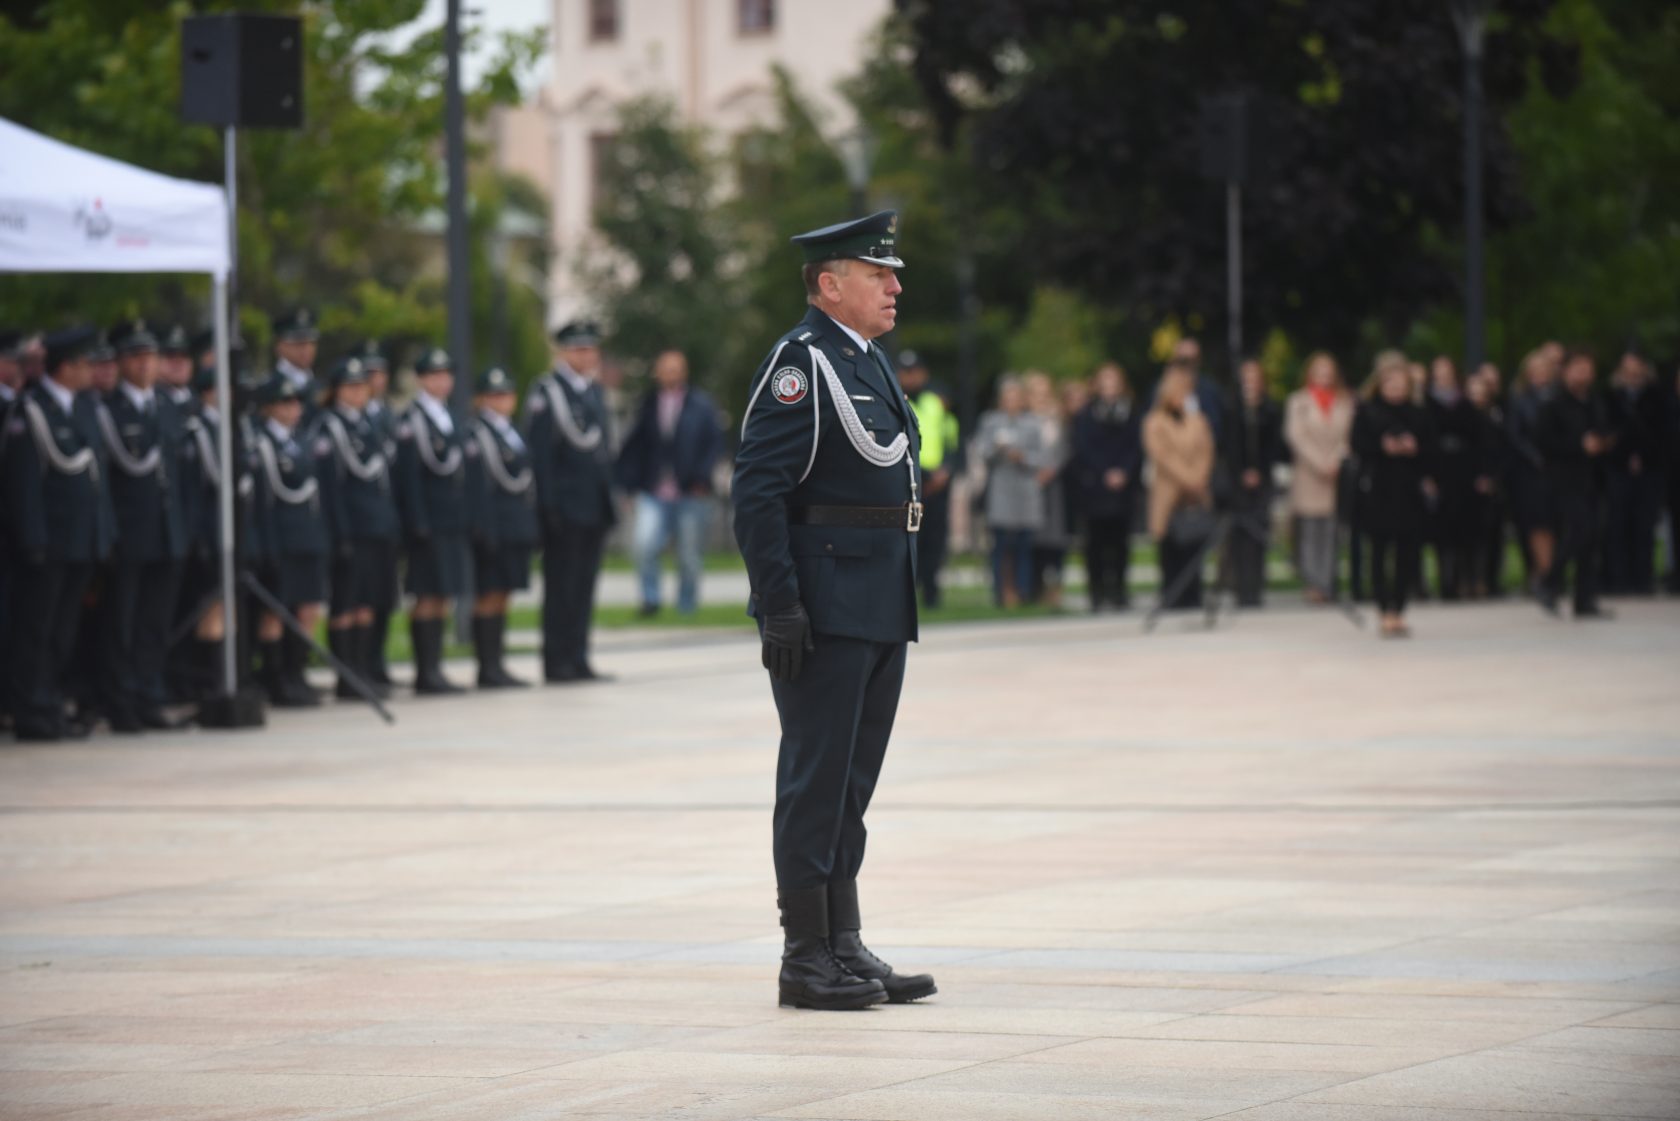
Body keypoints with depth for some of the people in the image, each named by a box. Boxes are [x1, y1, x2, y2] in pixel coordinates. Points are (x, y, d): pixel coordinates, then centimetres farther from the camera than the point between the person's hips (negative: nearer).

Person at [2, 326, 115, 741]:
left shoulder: (83, 405, 13)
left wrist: (105, 531, 11)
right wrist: (34, 541, -18)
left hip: (81, 542, 8)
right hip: (45, 542, -8)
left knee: (61, 634, 12)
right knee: (33, 631, -1)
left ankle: (49, 710, 19)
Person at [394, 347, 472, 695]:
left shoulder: (453, 421, 16)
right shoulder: (412, 421, -7)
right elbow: (408, 475, -12)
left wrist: (468, 521, 14)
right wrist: (418, 523, -17)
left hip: (454, 523, 8)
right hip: (430, 522, -8)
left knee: (444, 598, 8)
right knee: (428, 597, -7)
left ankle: (434, 670, 12)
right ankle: (425, 672, -4)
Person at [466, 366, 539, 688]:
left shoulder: (512, 433, 18)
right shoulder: (476, 433, -9)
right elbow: (477, 484, -16)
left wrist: (533, 527, 17)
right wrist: (484, 528, -21)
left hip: (517, 528, 9)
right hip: (494, 528, -9)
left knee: (502, 597, 10)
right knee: (489, 597, -7)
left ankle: (496, 665, 14)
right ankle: (487, 668, -5)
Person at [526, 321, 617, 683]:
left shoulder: (595, 391, 16)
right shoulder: (546, 393, -7)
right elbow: (539, 451, -12)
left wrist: (609, 501, 16)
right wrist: (548, 504, -17)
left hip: (595, 507, 7)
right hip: (564, 508, -7)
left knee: (584, 585, 9)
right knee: (561, 586, -4)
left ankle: (577, 660, 13)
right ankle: (557, 663, -1)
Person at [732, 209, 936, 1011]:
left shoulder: (869, 363, 17)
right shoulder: (800, 363, -12)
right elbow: (758, 492, -18)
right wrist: (779, 607, -23)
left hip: (881, 612, 9)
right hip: (824, 607, -9)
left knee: (851, 784, 12)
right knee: (816, 782, -4)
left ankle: (846, 950, 17)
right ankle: (807, 960, 0)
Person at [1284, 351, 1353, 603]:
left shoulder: (1345, 402, 10)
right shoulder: (1299, 401, 7)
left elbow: (1350, 436, 5)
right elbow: (1295, 435, 0)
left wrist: (1336, 462, -9)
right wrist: (1319, 463, -9)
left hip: (1337, 475, 1)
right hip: (1308, 475, -1)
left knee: (1331, 532, -5)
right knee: (1308, 529, -7)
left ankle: (1326, 584, -4)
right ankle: (1313, 582, -6)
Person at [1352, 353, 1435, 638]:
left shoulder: (1417, 414, 11)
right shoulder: (1367, 411, 4)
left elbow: (1430, 448, 7)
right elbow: (1359, 446, -3)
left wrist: (1414, 448, -12)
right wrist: (1383, 447, -18)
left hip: (1409, 488, 2)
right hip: (1378, 488, -2)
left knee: (1407, 551, 0)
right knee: (1380, 550, -3)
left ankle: (1398, 611, 9)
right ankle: (1386, 613, 1)